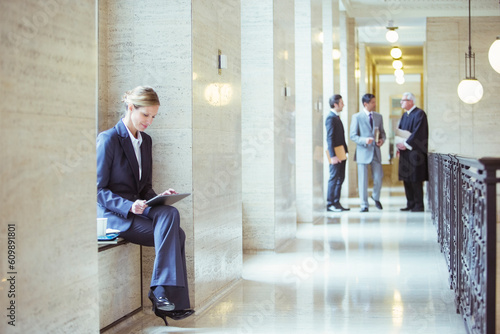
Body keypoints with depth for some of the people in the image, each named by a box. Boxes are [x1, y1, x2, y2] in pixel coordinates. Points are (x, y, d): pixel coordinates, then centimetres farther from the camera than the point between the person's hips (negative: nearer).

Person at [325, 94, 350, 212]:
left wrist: (344, 152, 15)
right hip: (335, 154, -10)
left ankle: (336, 203, 16)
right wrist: (333, 156, -23)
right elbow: (329, 138, -18)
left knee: (340, 178, 11)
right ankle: (330, 204, 0)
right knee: (334, 178, -5)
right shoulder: (331, 118, -13)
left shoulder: (336, 117, 17)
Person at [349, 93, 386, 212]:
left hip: (376, 151, 3)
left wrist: (382, 139, -5)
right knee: (363, 180, 1)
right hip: (363, 152, -3)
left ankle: (376, 197, 30)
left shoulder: (378, 116, 10)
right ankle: (364, 205, 12)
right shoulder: (357, 117, -3)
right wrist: (364, 140, -21)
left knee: (378, 179, 2)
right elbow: (352, 135, -5)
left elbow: (382, 132, 18)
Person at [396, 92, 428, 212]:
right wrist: (399, 145, 0)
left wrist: (406, 144, -17)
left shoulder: (419, 114, -10)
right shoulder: (405, 115, 16)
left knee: (415, 179, -6)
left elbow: (418, 133, -18)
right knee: (406, 178, 10)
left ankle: (418, 205, 1)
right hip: (405, 152, 8)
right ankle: (410, 204, 17)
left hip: (414, 152, -8)